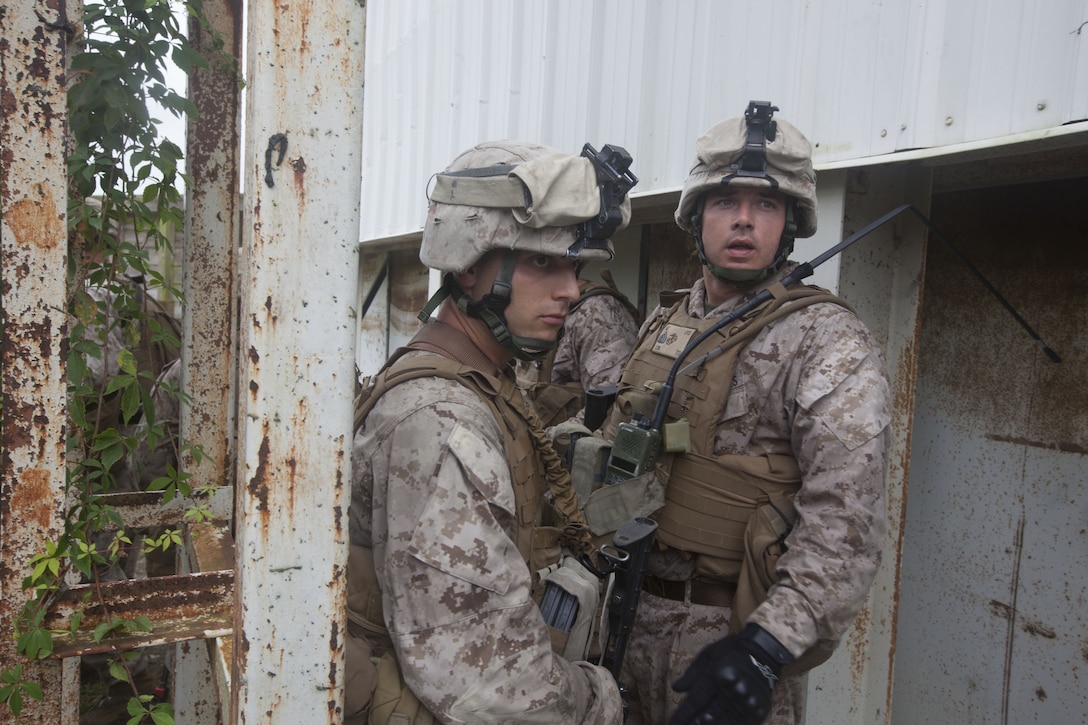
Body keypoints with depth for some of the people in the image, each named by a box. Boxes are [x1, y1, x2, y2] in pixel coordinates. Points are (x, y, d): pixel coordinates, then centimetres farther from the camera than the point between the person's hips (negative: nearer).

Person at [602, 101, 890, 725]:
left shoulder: (828, 343, -14)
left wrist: (767, 647, -29)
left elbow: (845, 516, -22)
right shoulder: (665, 323, 8)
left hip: (727, 636, -6)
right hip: (626, 612, 6)